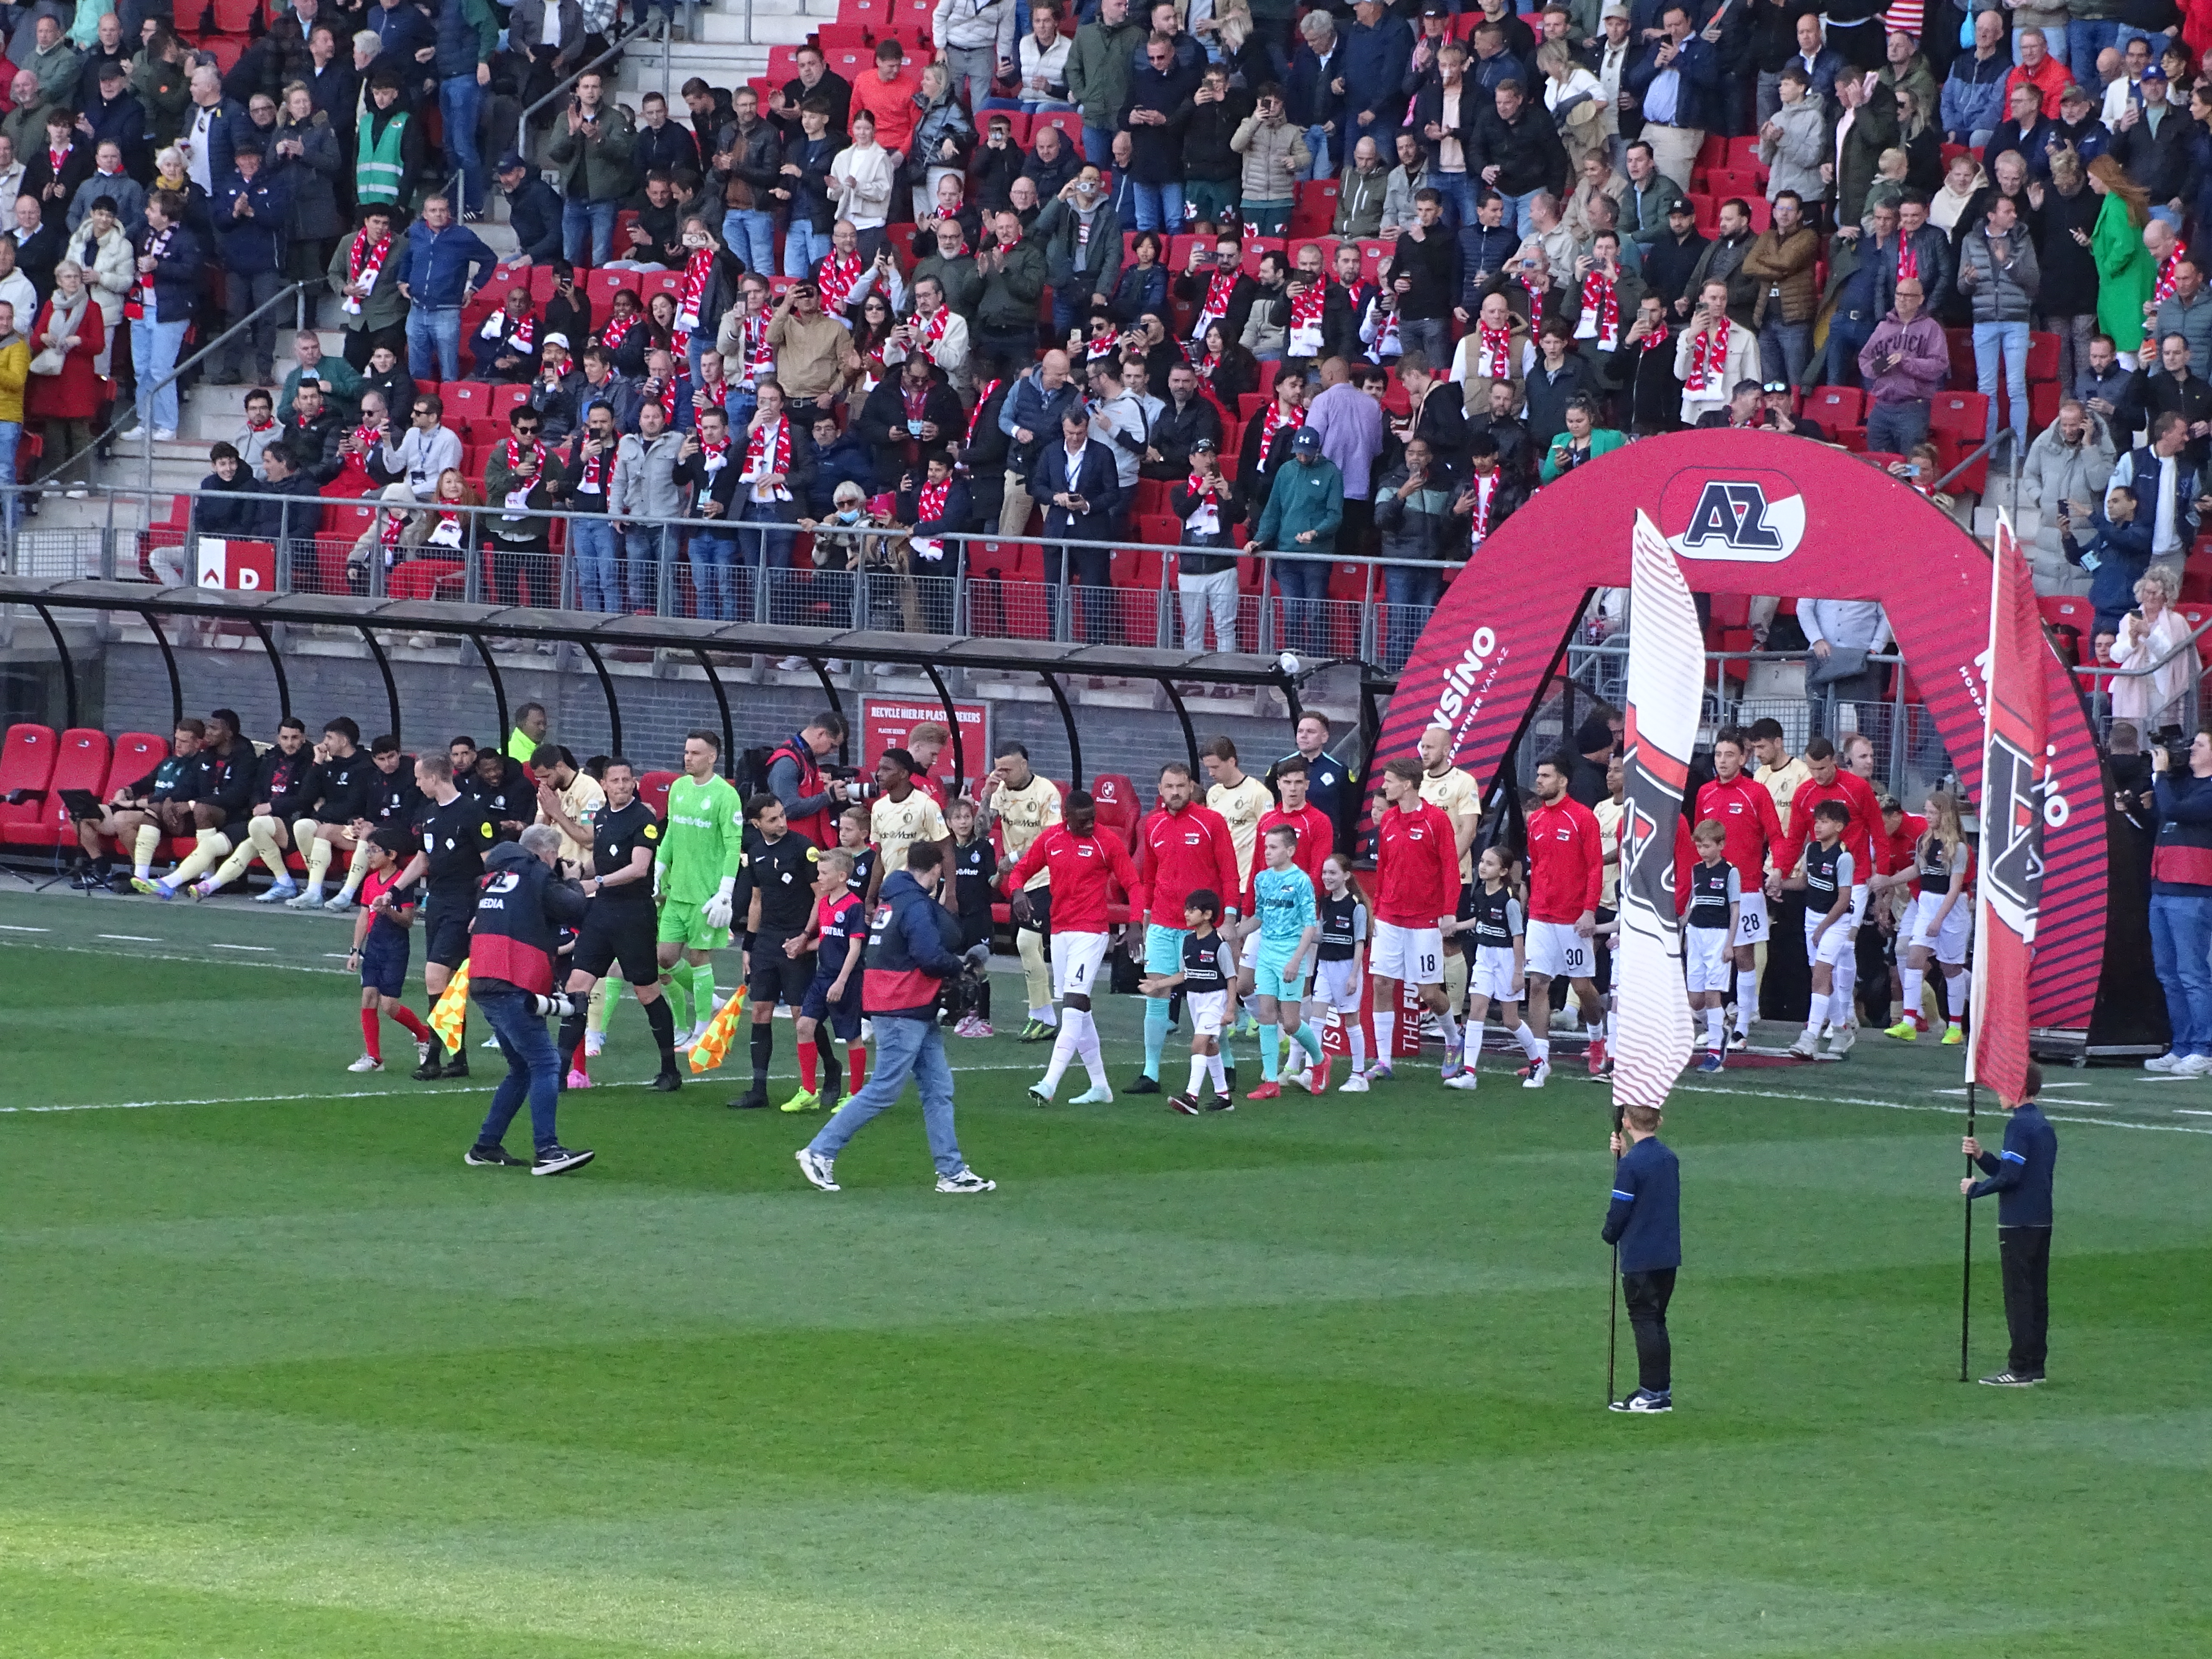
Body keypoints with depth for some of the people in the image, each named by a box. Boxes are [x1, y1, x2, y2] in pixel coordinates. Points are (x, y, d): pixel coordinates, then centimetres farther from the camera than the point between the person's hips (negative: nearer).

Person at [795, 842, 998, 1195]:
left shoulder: (891, 901, 13)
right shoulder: (917, 907, -16)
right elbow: (932, 957, -25)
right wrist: (960, 967, -4)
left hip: (917, 1012, 10)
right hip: (903, 1013, -10)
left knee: (938, 1089, 9)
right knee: (883, 1092, -6)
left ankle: (952, 1172, 11)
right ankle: (820, 1152, -1)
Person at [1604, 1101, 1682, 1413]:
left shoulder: (1632, 1164, -17)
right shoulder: (1669, 1158, 4)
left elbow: (1620, 1210, -14)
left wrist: (1610, 1235, 6)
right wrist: (1626, 1155, 8)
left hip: (1640, 1257, -7)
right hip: (1669, 1255, 7)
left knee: (1644, 1321, 0)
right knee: (1657, 1322, 15)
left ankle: (1651, 1394, 0)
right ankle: (1663, 1392, 17)